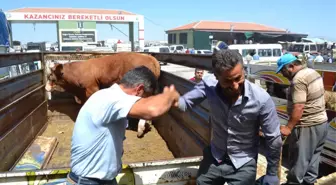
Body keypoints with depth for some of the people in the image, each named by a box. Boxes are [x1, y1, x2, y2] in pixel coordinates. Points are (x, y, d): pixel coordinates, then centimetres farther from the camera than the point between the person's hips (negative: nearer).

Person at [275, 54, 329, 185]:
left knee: (300, 158, 6)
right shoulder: (313, 72, 8)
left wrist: (288, 127, -23)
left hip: (307, 127, -10)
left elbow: (298, 108, -28)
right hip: (321, 121, 10)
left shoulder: (298, 79, -23)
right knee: (313, 156, 20)